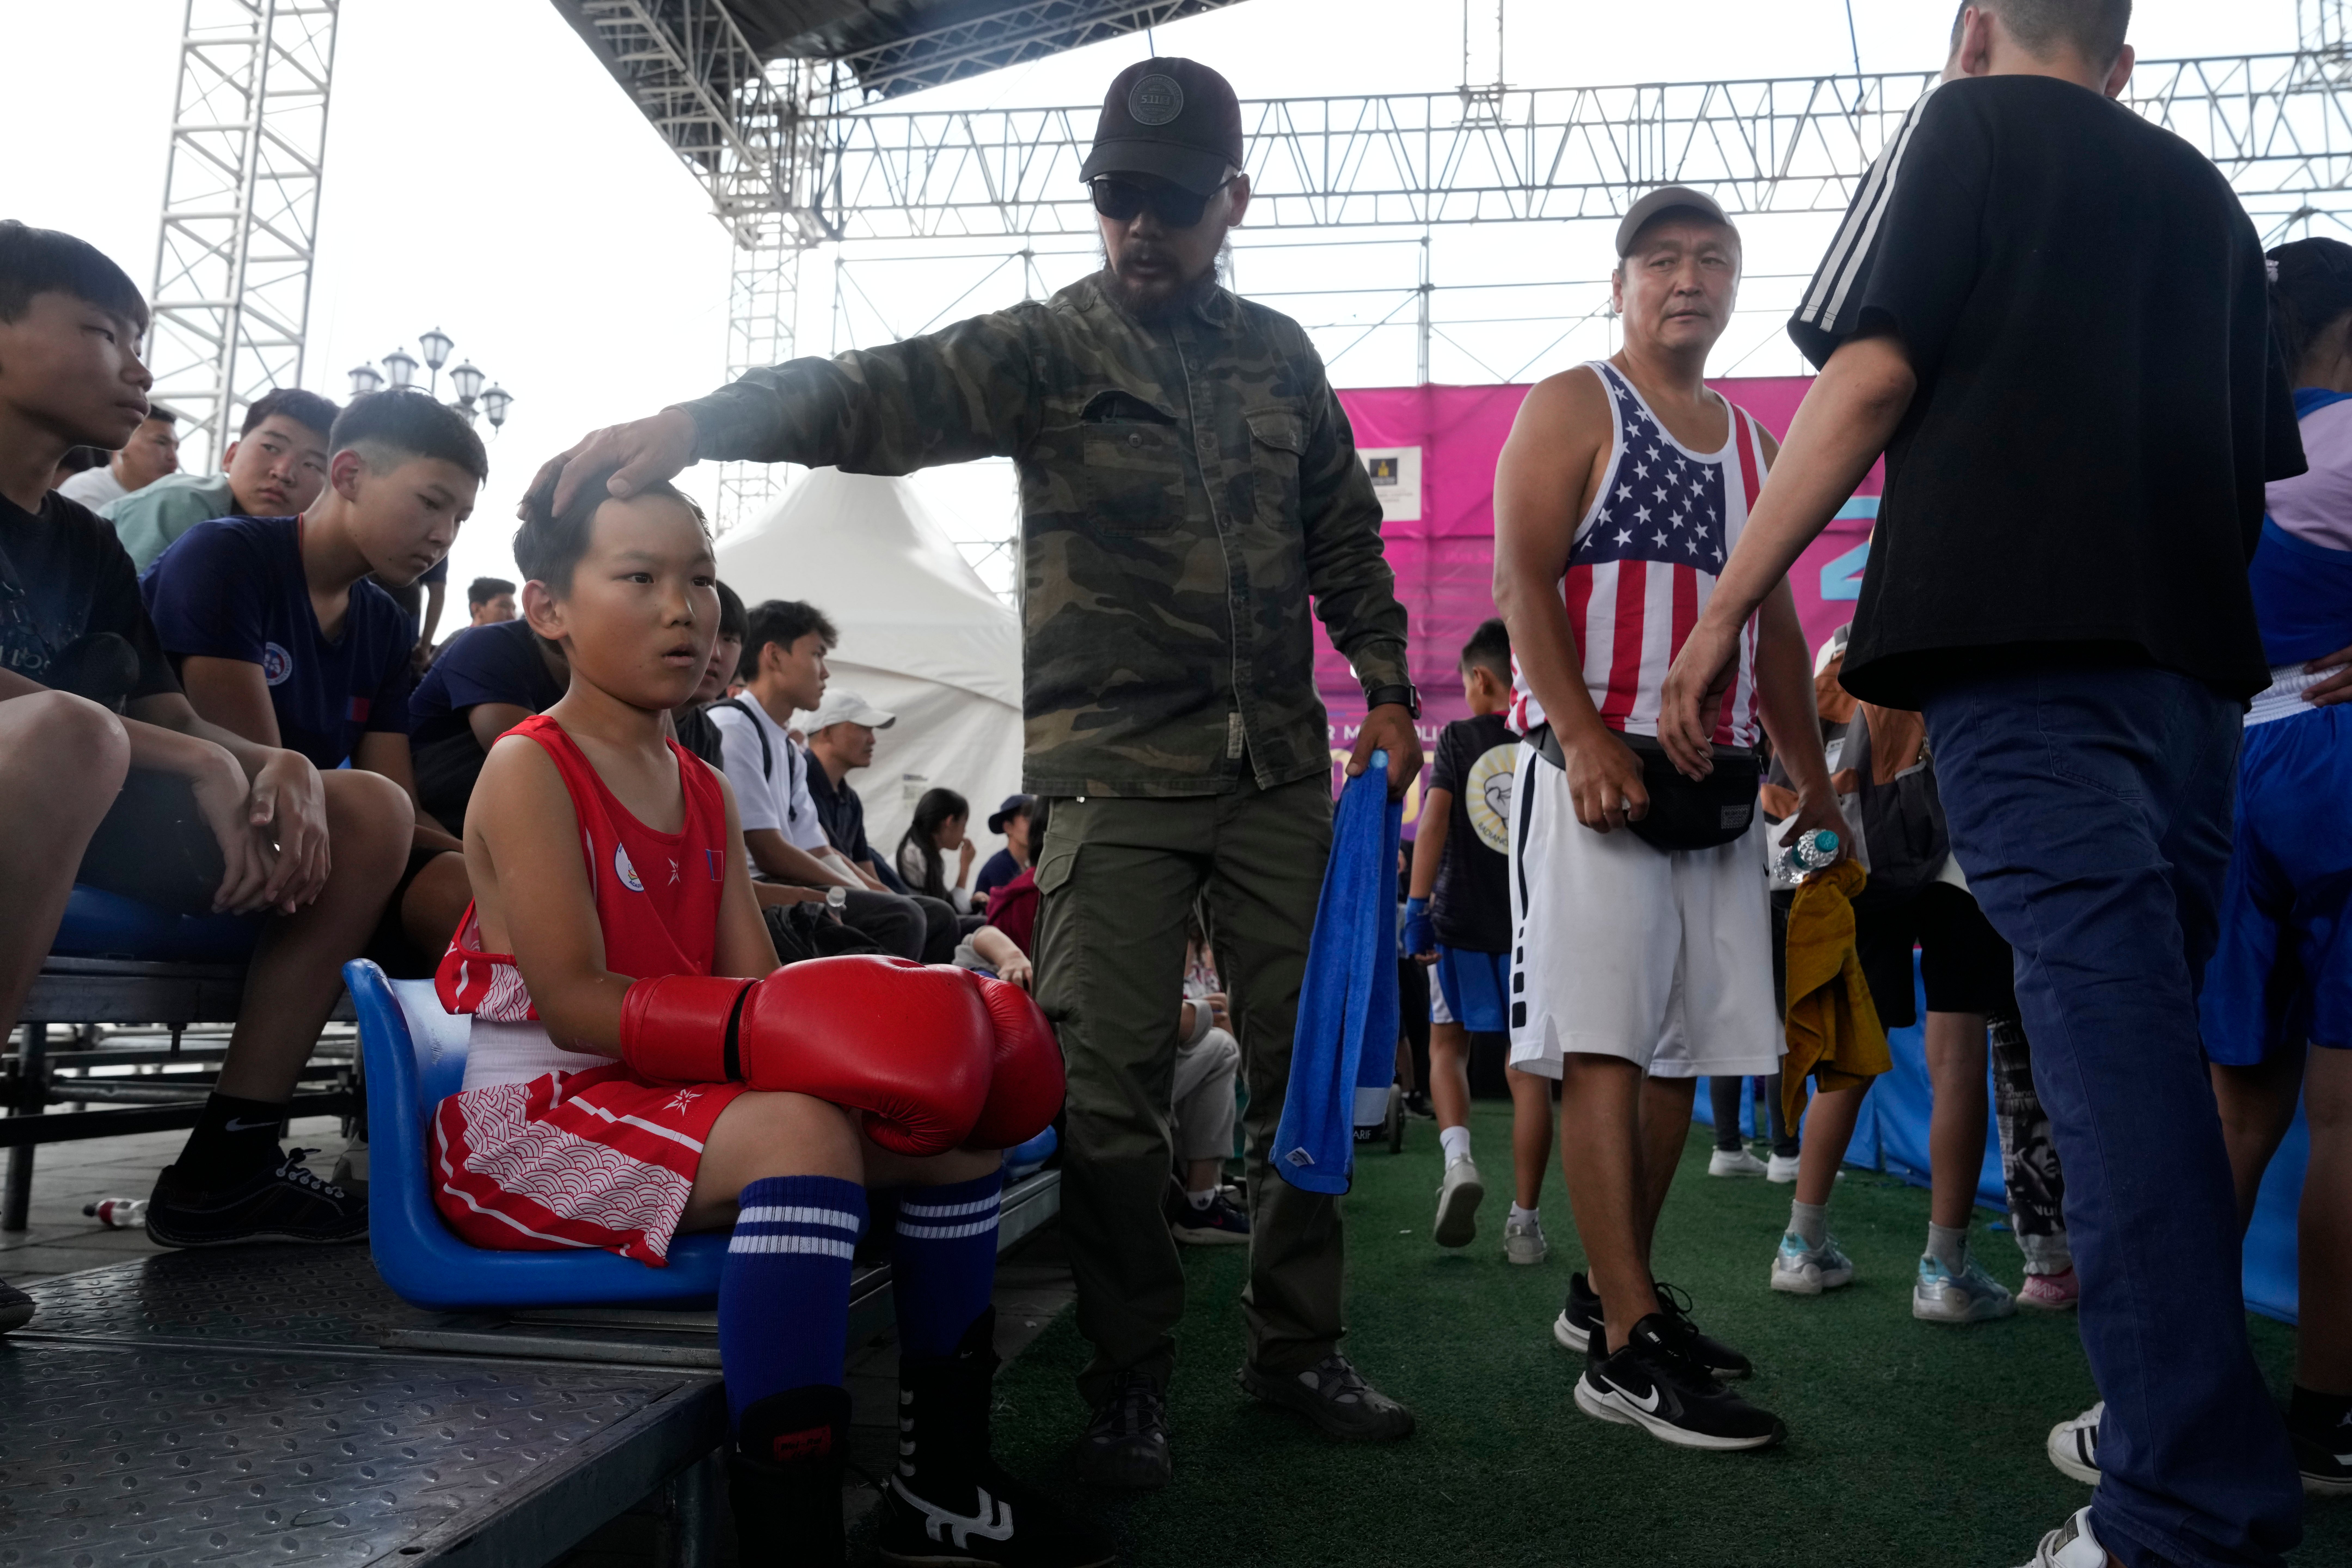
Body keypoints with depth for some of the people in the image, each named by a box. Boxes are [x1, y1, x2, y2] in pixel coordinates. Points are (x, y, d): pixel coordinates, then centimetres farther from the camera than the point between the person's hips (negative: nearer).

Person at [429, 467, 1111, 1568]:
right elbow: (577, 1005, -21)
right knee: (800, 1132, -36)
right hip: (528, 1117, -8)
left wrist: (889, 1021, -13)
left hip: (666, 1094, 9)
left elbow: (757, 992, 5)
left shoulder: (705, 791, 14)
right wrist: (766, 1029, -30)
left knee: (958, 1122, 2)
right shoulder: (529, 769, -11)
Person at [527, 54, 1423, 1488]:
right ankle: (1132, 1374, 15)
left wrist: (1385, 684, 12)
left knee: (1305, 1062, 8)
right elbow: (886, 393, -17)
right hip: (1117, 774, -3)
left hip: (1279, 770, 4)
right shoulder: (1047, 350, 0)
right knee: (1110, 1087, -3)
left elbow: (1344, 535, 20)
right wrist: (700, 421, -33)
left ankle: (1298, 1346, 25)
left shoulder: (1279, 357, 13)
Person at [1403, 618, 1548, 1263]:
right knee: (1528, 1066, 4)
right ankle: (1525, 1222, 6)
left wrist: (1417, 907, -13)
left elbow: (1434, 823, -12)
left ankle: (1458, 1157, -9)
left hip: (1463, 920, -1)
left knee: (1448, 1046, 16)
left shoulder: (1458, 739, -1)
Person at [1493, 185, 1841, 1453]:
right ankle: (1626, 1347, -9)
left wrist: (1810, 773, 14)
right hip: (1597, 767, -7)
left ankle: (1609, 1288, 22)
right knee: (1604, 1050, -11)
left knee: (1682, 1053, 8)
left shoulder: (1749, 441, 22)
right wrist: (1587, 741, -20)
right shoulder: (1571, 408, 2)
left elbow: (1774, 622, 23)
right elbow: (1522, 581, -9)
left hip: (1718, 782, 7)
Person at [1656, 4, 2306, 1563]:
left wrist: (1728, 608, -6)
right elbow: (2257, 470, 24)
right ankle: (2190, 1423, 19)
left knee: (2110, 1032, -13)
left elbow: (1872, 374, -6)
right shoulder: (2204, 192, 25)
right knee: (2155, 1037, 12)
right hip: (2192, 658, 6)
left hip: (2020, 636, -6)